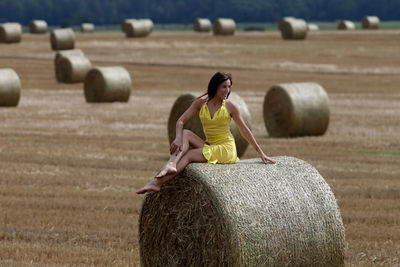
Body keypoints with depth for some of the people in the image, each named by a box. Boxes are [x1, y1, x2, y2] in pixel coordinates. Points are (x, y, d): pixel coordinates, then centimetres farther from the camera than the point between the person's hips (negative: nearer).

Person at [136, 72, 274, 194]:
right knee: (185, 133, -17)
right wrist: (178, 138, -22)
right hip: (208, 146, 4)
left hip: (226, 149, -4)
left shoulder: (230, 106, -4)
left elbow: (244, 130, 4)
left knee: (188, 155, -23)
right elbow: (181, 121, -1)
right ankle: (171, 164, -40)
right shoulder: (201, 103, 3)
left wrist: (261, 153, 6)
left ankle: (157, 183, -33)